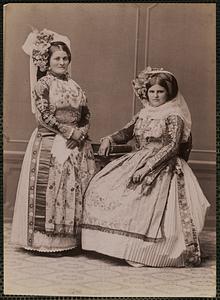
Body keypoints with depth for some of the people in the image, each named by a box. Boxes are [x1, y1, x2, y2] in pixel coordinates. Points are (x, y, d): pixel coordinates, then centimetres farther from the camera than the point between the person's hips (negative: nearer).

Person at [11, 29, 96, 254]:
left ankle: (72, 239, 11)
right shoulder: (43, 84, -3)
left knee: (77, 189, 4)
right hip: (49, 144, -6)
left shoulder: (74, 86, 15)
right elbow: (44, 116, -12)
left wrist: (81, 133, -7)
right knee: (49, 190, -6)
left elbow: (86, 114, 12)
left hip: (76, 143, 6)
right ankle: (47, 241, 3)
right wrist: (69, 131, -13)